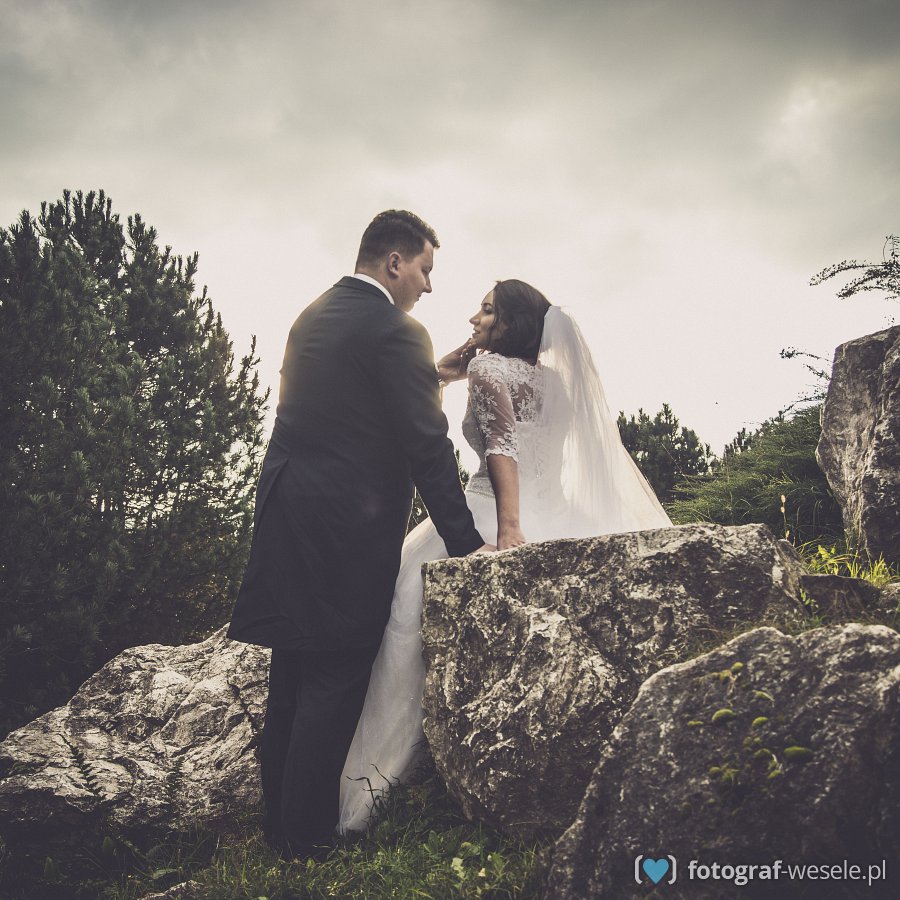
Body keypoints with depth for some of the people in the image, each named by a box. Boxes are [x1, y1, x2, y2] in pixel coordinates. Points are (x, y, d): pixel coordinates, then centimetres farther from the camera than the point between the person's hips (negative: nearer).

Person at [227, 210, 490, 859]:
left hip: (287, 513, 9)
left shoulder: (312, 315, 13)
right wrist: (465, 541, -10)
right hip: (349, 528, -9)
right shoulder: (397, 332, -14)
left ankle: (281, 816, 29)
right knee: (336, 681, 2)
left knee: (294, 674, 17)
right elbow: (427, 446, -15)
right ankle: (308, 836, 12)